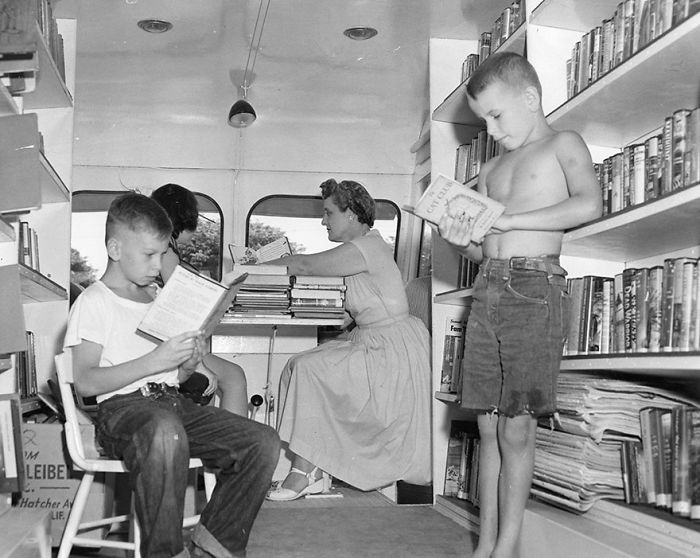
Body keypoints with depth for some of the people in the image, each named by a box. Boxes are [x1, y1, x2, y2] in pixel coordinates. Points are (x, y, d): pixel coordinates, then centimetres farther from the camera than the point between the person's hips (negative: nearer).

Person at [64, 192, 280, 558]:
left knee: (263, 441, -12)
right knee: (165, 431, -44)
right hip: (122, 406, -7)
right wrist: (154, 361, -19)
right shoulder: (94, 302, -1)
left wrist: (187, 365, 2)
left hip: (173, 402, 7)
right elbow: (85, 382, -13)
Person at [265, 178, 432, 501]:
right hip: (370, 341, 10)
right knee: (299, 367, 0)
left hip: (392, 350, -10)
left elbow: (305, 265, -14)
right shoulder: (363, 247, 15)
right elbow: (309, 265, 14)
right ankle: (316, 473, -2)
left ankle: (304, 474, -9)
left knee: (307, 368, -17)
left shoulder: (367, 248, -17)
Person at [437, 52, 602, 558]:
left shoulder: (563, 145, 3)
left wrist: (504, 218, -15)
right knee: (489, 426, 5)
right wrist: (464, 239, 0)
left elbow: (590, 205, -17)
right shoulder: (492, 169, 21)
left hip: (536, 288, -6)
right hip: (489, 288, 6)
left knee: (517, 429, -5)